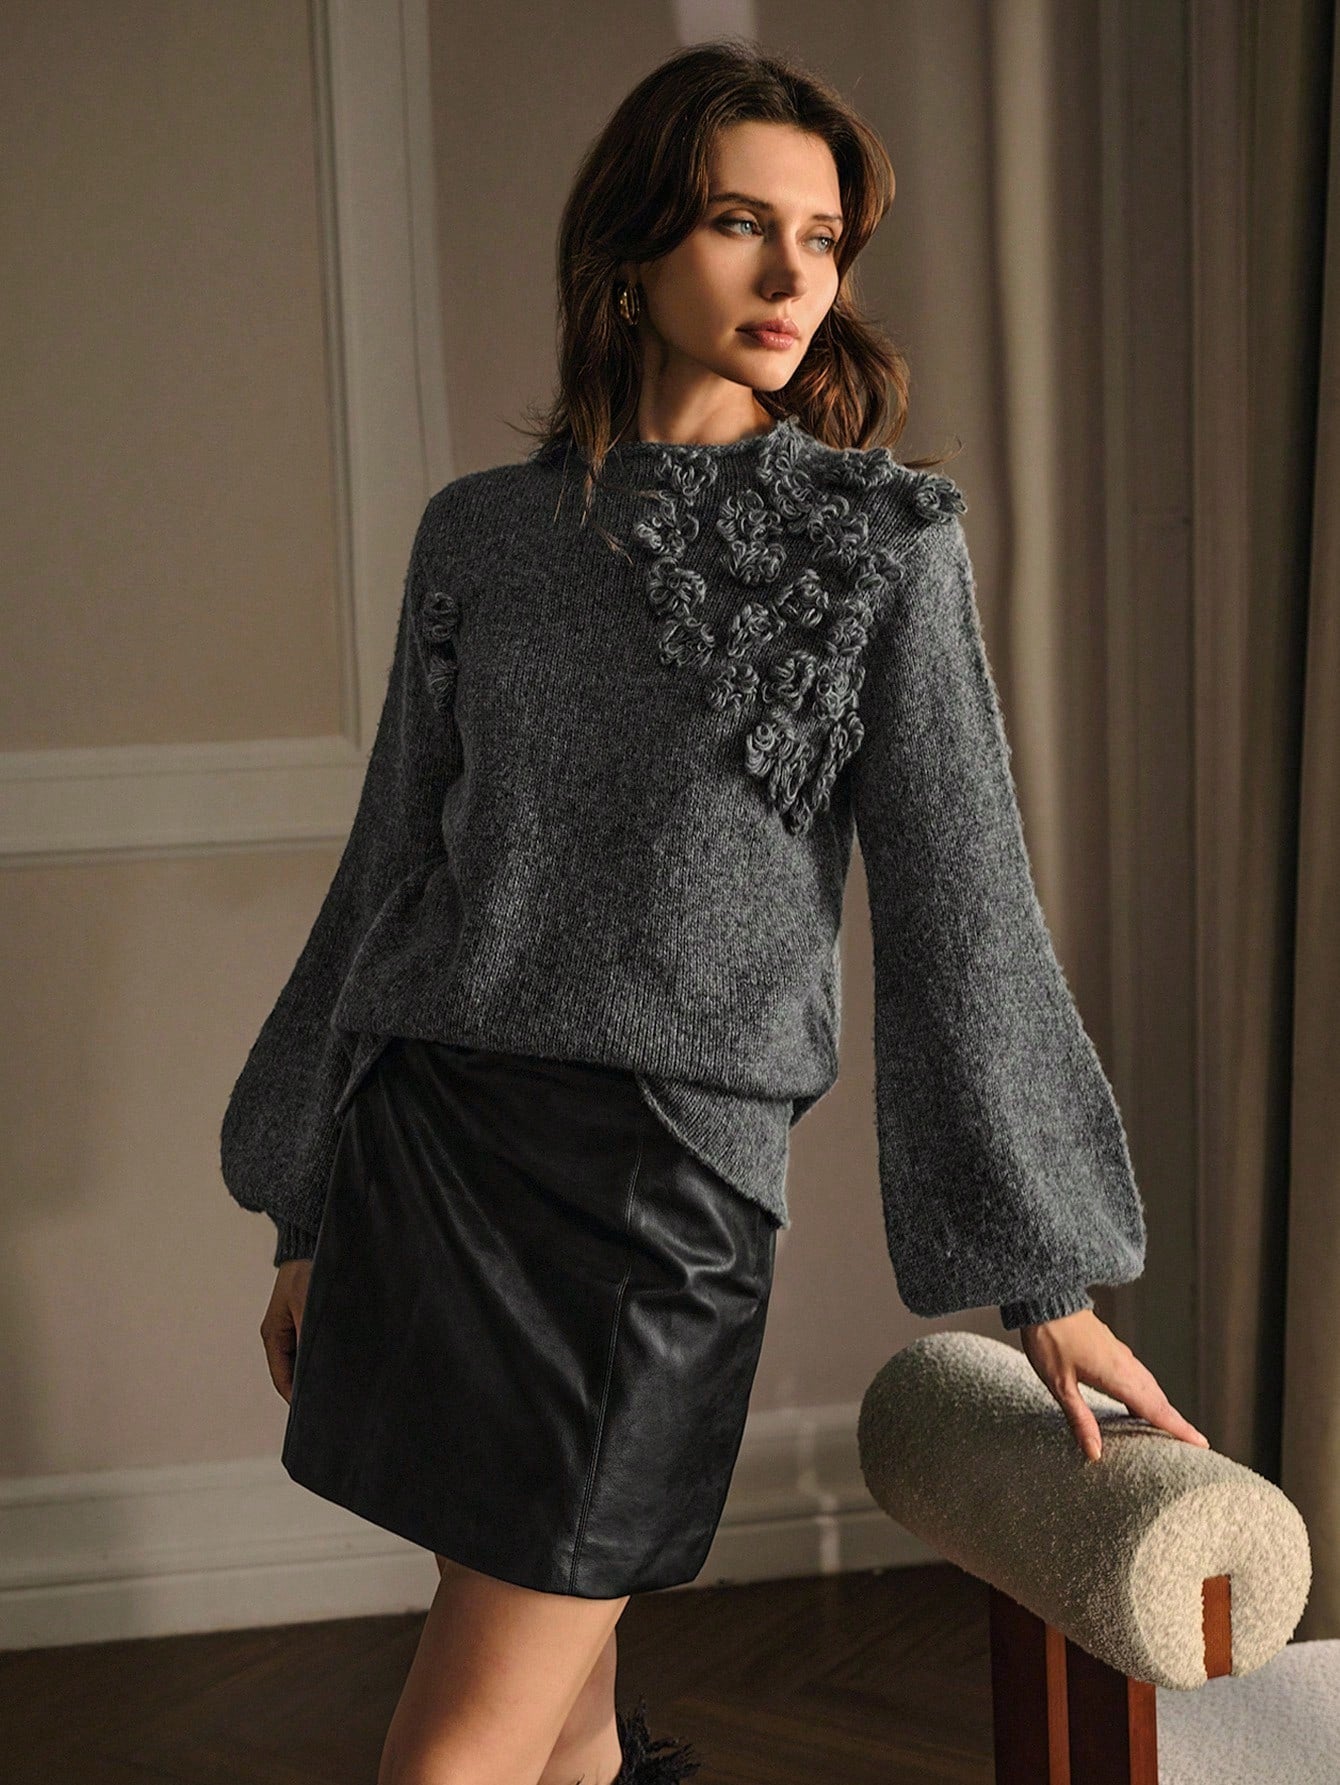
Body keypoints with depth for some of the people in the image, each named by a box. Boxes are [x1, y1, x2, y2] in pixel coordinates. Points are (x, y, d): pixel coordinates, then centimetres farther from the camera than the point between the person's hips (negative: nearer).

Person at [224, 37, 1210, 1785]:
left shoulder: (886, 544, 0)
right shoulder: (483, 533, 7)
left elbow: (958, 910, -1)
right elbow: (394, 870, 13)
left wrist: (1045, 1277, -2)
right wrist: (306, 1209, 15)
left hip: (670, 1166, -3)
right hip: (428, 1136, 3)